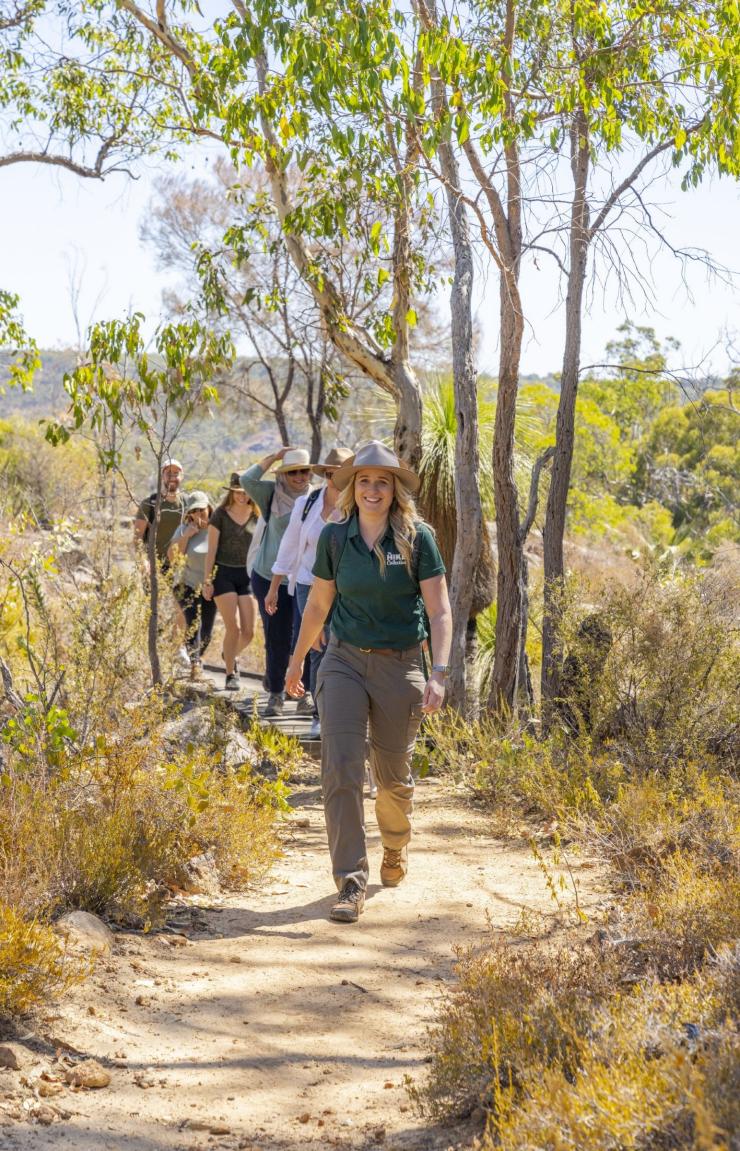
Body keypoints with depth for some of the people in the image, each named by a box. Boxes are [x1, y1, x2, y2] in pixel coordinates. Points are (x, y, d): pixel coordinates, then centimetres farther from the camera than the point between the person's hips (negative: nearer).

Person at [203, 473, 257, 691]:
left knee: (248, 632, 0)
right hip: (224, 574, -3)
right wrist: (207, 580, -6)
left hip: (247, 575, 3)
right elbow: (212, 550, -3)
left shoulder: (256, 516, 5)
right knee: (233, 628, -10)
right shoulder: (220, 514, -3)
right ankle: (230, 674, 4)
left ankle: (230, 655, 32)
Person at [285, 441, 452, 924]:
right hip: (344, 662, 1)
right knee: (341, 771, -12)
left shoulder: (417, 538, -6)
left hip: (400, 667, -1)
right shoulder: (334, 538, 1)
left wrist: (439, 674, -17)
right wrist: (297, 661, 21)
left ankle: (396, 847, 44)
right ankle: (351, 884, -6)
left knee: (393, 776, 12)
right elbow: (318, 605, 14)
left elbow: (440, 612, -7)